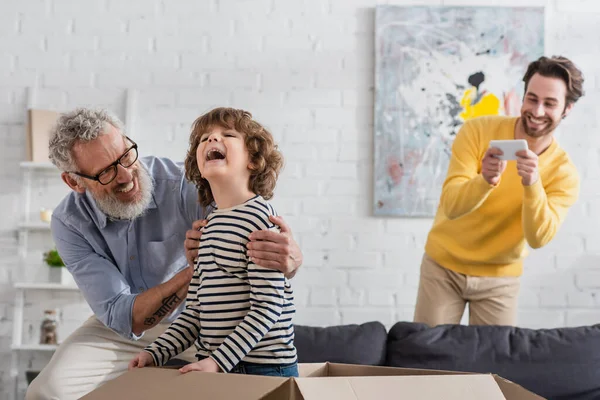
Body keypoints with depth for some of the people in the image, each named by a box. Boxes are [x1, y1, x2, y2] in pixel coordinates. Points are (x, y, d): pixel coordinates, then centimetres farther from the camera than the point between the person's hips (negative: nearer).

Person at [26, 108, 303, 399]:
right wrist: (192, 271, -40)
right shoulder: (69, 223, -19)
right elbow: (123, 318, -25)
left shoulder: (183, 184, -25)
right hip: (120, 329, 0)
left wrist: (290, 257, -56)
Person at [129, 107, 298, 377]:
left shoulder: (258, 215, -12)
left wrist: (220, 360, -20)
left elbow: (267, 305, -17)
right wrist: (156, 353, 3)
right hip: (213, 368, 7)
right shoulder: (208, 225, 10)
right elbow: (195, 310, 13)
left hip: (264, 369, -7)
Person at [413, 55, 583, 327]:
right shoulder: (478, 130, -15)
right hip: (444, 265, -1)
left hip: (499, 278, 1)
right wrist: (485, 180, -41)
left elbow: (538, 238, -23)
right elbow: (451, 206, -22)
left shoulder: (564, 172, -12)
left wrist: (532, 184, -38)